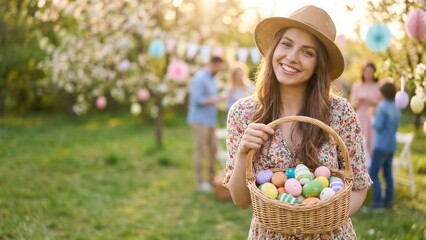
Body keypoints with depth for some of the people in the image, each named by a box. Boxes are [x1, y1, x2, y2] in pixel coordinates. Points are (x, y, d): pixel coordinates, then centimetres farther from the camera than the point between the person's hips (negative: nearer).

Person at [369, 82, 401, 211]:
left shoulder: (383, 106, -14)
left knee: (373, 173, -6)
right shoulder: (396, 109, 9)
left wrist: (373, 121, 3)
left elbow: (378, 126, -18)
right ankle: (388, 200, 18)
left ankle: (378, 202, -12)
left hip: (381, 145, -8)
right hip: (392, 145, 8)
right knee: (388, 172, 14)